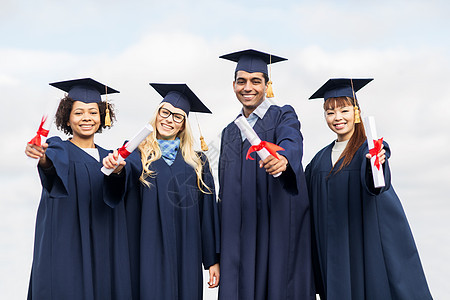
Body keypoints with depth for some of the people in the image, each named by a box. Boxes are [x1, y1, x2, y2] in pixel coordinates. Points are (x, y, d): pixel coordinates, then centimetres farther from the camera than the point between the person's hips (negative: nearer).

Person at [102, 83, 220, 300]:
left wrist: (213, 260, 6)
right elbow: (115, 195, -15)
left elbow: (207, 212, 10)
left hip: (186, 257, 2)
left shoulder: (197, 162, 10)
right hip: (149, 256, -2)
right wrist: (117, 170, -38)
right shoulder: (136, 155, 3)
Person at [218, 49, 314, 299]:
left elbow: (292, 142, -21)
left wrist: (282, 159, -46)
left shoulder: (283, 117, 3)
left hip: (278, 227, -4)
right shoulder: (230, 132, 17)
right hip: (239, 234, 4)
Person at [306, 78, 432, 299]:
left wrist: (374, 163, -47)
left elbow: (374, 182, -26)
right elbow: (311, 203, 13)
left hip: (369, 243, -4)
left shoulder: (371, 148, -3)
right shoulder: (320, 159, 11)